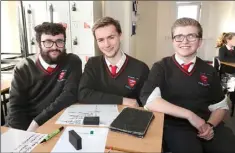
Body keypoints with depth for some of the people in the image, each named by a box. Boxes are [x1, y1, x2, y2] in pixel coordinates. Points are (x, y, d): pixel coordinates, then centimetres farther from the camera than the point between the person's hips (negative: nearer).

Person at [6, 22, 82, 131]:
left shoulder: (73, 62, -3)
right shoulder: (23, 68, 1)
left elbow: (69, 94, -12)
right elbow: (16, 106, -2)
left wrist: (37, 121, -18)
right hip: (25, 127, 1)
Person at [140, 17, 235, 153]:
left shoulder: (208, 71, 9)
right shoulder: (161, 67, -3)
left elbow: (221, 106, 15)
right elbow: (149, 100, -18)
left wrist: (210, 125, -5)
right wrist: (189, 115, -18)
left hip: (206, 125, 4)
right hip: (175, 126, -3)